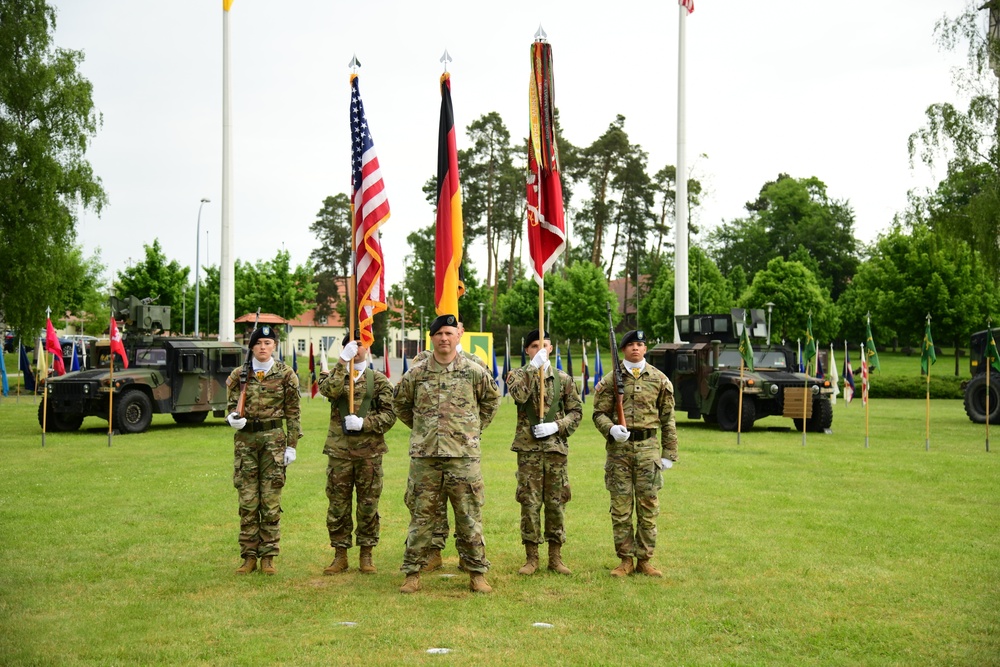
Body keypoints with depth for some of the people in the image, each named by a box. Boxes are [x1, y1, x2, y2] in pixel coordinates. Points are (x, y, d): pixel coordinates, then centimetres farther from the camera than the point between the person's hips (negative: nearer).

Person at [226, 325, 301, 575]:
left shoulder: (286, 375, 1)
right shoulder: (239, 375, 5)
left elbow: (292, 413, 3)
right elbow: (232, 405, 11)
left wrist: (292, 445, -1)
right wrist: (233, 418, -12)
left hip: (274, 439, -1)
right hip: (245, 439, 1)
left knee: (271, 500, 1)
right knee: (247, 500, 3)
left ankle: (268, 556, 9)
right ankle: (249, 556, 10)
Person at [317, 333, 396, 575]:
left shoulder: (378, 380, 6)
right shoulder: (336, 375, 10)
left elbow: (389, 414, 0)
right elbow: (329, 390, -15)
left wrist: (363, 423, -13)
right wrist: (343, 362, -18)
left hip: (369, 451, -1)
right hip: (339, 450, 1)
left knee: (368, 504, 4)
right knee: (338, 504, 4)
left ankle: (366, 555, 14)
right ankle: (340, 555, 14)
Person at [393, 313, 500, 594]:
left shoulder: (474, 372, 1)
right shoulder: (416, 373, 4)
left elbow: (492, 399, 17)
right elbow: (400, 403, 20)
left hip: (463, 456, -1)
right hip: (424, 456, 1)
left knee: (469, 518, 4)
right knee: (420, 516, 5)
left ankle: (477, 572, 14)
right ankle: (412, 573, 13)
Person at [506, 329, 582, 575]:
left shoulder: (563, 379, 9)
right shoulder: (519, 375, 4)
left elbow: (576, 412, 8)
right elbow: (519, 395, -18)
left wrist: (556, 426, -8)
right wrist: (534, 367, -21)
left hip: (556, 447, 1)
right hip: (528, 448, -1)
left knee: (556, 502, 4)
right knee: (529, 502, 0)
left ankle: (555, 556, 14)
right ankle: (531, 557, 9)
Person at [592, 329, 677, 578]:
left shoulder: (659, 379, 7)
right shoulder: (611, 380, 4)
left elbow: (668, 418, 10)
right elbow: (599, 413, 4)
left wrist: (669, 453, 6)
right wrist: (611, 429, -18)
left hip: (648, 447, 1)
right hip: (619, 447, -1)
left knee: (648, 506, 3)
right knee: (620, 508, 2)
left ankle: (644, 560, 12)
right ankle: (625, 560, 12)